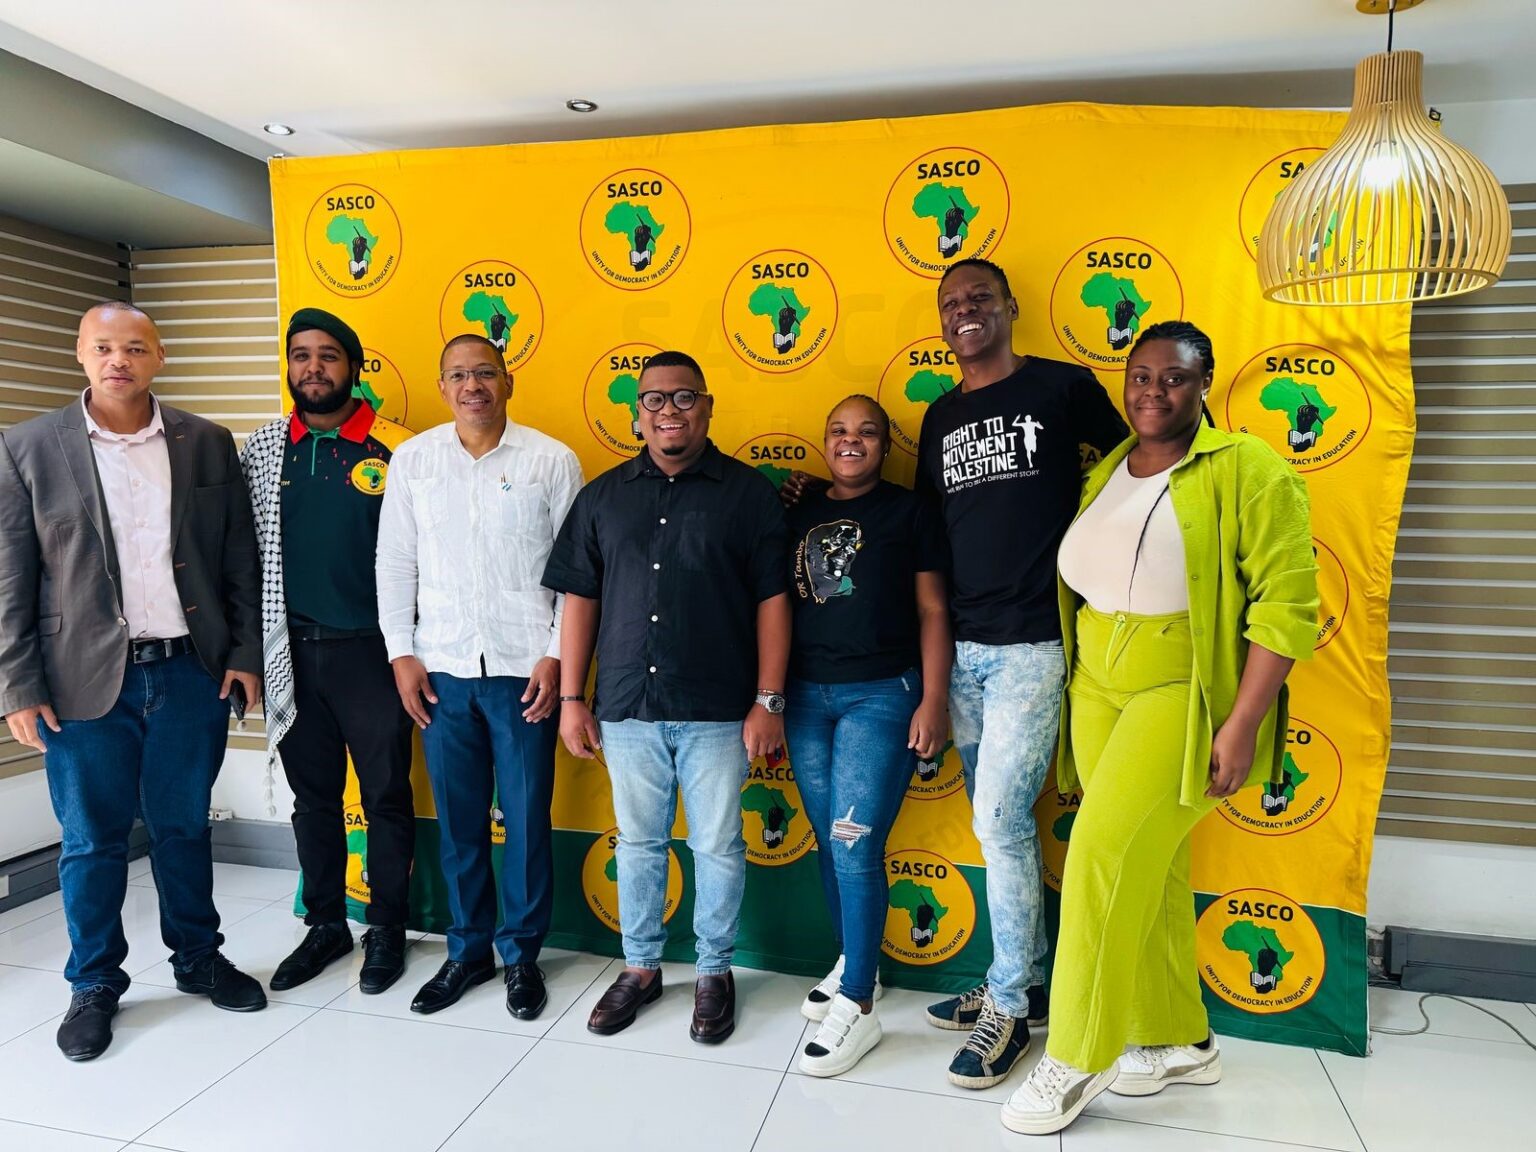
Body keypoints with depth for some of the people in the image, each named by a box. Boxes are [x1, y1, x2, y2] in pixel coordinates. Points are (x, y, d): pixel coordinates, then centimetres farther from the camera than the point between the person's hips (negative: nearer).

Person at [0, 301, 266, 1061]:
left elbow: (239, 559, 6)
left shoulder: (207, 444, 4)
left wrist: (245, 653, 2)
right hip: (85, 679, -1)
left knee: (184, 826, 14)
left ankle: (198, 958, 32)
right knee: (92, 840, 10)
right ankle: (94, 983, 28)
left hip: (192, 671, 1)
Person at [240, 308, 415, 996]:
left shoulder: (394, 448, -6)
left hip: (369, 651, -3)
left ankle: (386, 930, 24)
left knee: (386, 796, 7)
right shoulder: (262, 448, 6)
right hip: (293, 651, 4)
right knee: (313, 798, 15)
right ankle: (325, 925, 31)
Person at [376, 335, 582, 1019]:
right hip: (440, 667, 3)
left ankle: (522, 953, 25)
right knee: (457, 818, 12)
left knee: (527, 818, 7)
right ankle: (468, 949, 30)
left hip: (524, 668, -2)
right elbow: (394, 562, 8)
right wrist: (401, 652, 3)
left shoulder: (552, 460, -2)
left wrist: (557, 656, -7)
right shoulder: (412, 460, 5)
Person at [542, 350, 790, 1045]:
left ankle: (714, 972, 29)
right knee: (638, 842, 15)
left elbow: (772, 600, -3)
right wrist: (572, 698, 4)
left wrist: (769, 700, -7)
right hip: (627, 706, 3)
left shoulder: (750, 492, 0)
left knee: (717, 845, 9)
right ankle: (640, 967, 33)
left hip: (717, 710, -2)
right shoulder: (604, 496, 8)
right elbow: (580, 598, 8)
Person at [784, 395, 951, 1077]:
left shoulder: (908, 513, 0)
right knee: (829, 843, 13)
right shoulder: (800, 514, 10)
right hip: (805, 695, 5)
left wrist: (933, 701, -9)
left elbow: (932, 612, -2)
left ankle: (858, 1008, 6)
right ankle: (851, 963, 33)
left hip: (881, 695, -4)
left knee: (855, 847, -7)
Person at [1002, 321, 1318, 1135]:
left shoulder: (1247, 470, -9)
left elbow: (1286, 606, -13)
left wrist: (1240, 726, -17)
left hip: (1186, 694, -6)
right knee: (1145, 866, 12)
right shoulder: (1104, 471, 10)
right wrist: (1074, 691, 9)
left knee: (1106, 854, -12)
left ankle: (1075, 1059, 6)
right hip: (1098, 690, 6)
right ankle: (1180, 1040, 30)